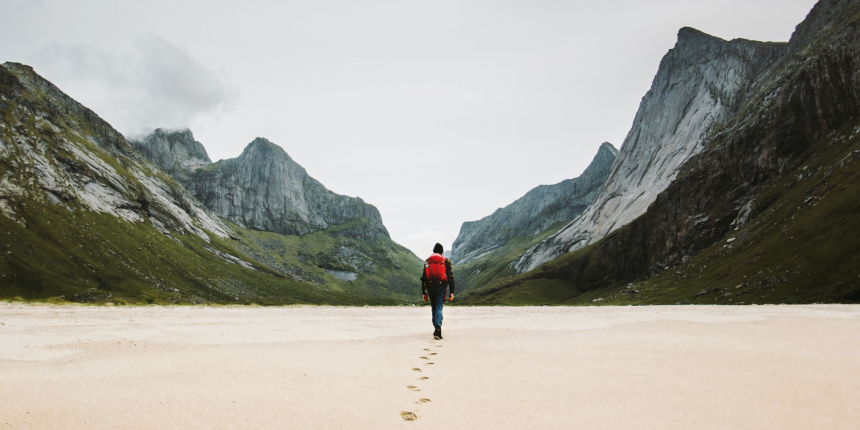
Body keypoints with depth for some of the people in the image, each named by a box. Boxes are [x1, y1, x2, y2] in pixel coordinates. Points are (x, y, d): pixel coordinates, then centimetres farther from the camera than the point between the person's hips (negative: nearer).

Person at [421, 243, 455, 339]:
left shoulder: (427, 261, 8)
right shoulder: (446, 261, 3)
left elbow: (423, 278, 5)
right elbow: (451, 277, 0)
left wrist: (424, 292, 9)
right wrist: (451, 292, 2)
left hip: (430, 287, 2)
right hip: (441, 288, -2)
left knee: (434, 307, 16)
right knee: (438, 307, -2)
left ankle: (437, 327, 23)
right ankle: (437, 328, -20)